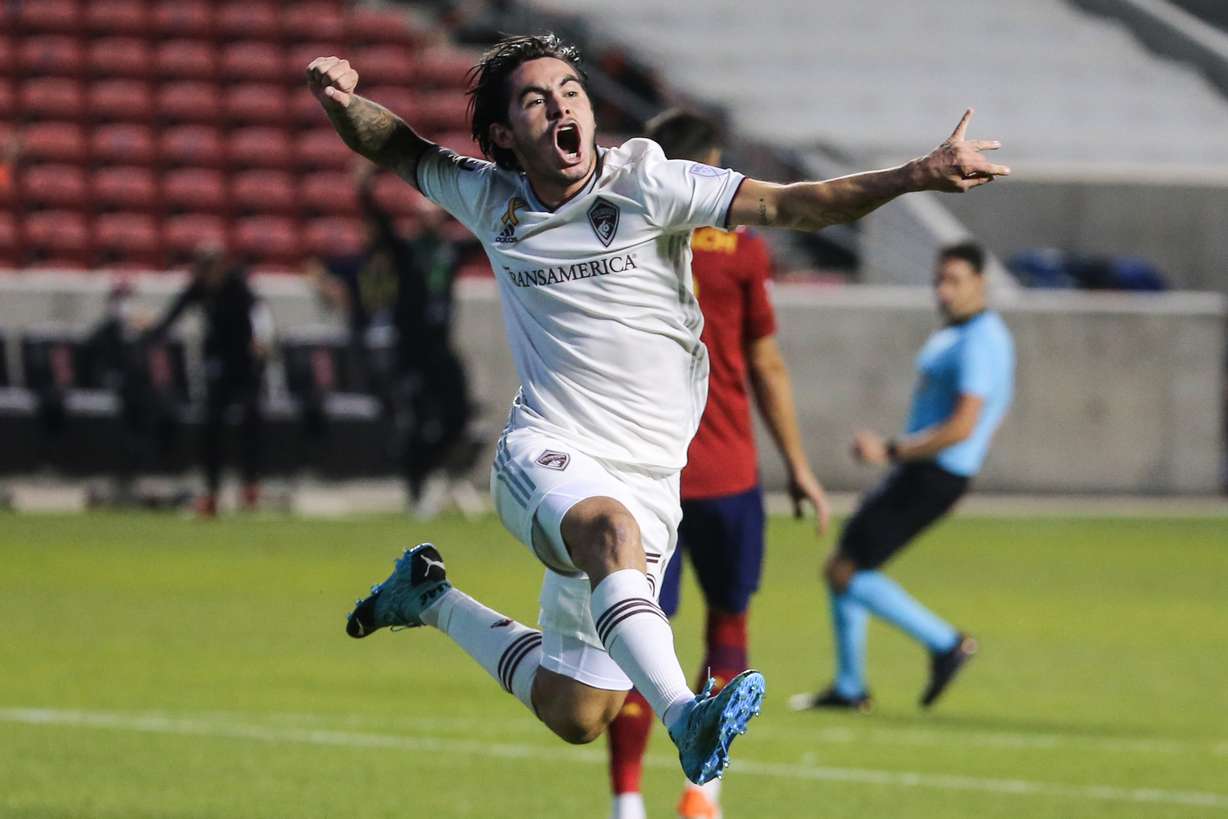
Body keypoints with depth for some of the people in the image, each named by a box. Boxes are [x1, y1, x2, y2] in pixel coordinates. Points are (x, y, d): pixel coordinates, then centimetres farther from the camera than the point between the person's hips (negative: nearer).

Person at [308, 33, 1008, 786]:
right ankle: (683, 715, -58)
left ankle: (431, 599, 32)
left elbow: (788, 205, -12)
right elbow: (394, 146, 18)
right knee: (609, 526, -40)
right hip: (547, 455, -2)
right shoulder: (490, 200, 4)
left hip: (648, 478, 2)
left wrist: (916, 177, -25)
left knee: (576, 717, 8)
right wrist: (340, 100, -5)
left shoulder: (645, 186, -5)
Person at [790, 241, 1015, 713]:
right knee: (842, 567, 12)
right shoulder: (955, 334, 14)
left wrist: (890, 452, -21)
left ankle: (945, 644, -4)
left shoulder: (980, 342, -18)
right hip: (916, 473, 10)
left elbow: (961, 427, -26)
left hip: (932, 478, -10)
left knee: (844, 572, -11)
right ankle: (849, 688, 20)